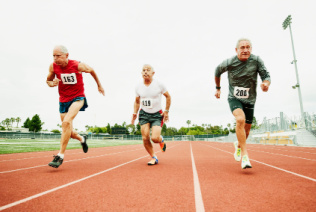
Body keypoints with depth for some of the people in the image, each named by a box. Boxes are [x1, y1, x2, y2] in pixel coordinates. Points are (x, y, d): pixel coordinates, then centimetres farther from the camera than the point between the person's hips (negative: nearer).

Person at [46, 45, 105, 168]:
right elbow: (48, 80, 12)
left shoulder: (78, 66, -14)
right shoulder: (53, 67, -4)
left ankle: (60, 155, -21)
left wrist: (99, 85, 16)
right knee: (69, 132, 7)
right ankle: (82, 139, 42)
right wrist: (52, 83, -13)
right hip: (63, 100, 5)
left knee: (66, 122, -28)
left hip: (78, 98, -4)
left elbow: (91, 71, 6)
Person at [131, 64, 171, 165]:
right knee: (145, 138, -7)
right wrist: (135, 113, 4)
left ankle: (161, 140, 21)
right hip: (144, 114, 3)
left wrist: (166, 111, -2)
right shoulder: (138, 87, 1)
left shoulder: (159, 84, -9)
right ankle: (154, 158, 14)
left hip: (157, 115, -3)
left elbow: (168, 96, 3)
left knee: (155, 138, -18)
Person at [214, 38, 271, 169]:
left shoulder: (256, 60, -10)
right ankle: (245, 155, -26)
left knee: (246, 130, 9)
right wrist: (218, 88, 15)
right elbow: (217, 72, 8)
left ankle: (238, 144, 44)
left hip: (249, 100, 3)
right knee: (240, 119, -31)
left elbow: (266, 76, -8)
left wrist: (266, 83, -32)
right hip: (234, 98, -2)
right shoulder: (229, 63, -10)